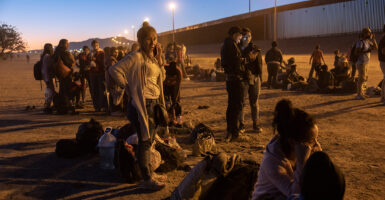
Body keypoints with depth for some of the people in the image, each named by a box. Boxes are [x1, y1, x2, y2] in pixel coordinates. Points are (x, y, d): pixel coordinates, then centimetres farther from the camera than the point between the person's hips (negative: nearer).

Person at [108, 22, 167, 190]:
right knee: (145, 141, -2)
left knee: (149, 140, 17)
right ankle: (147, 180, 9)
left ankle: (149, 172, 31)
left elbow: (161, 78, 17)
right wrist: (128, 87, -13)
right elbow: (114, 70, -19)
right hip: (142, 103, -9)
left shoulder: (153, 58, 13)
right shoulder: (137, 57, -13)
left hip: (154, 103, 9)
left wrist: (160, 59, 5)